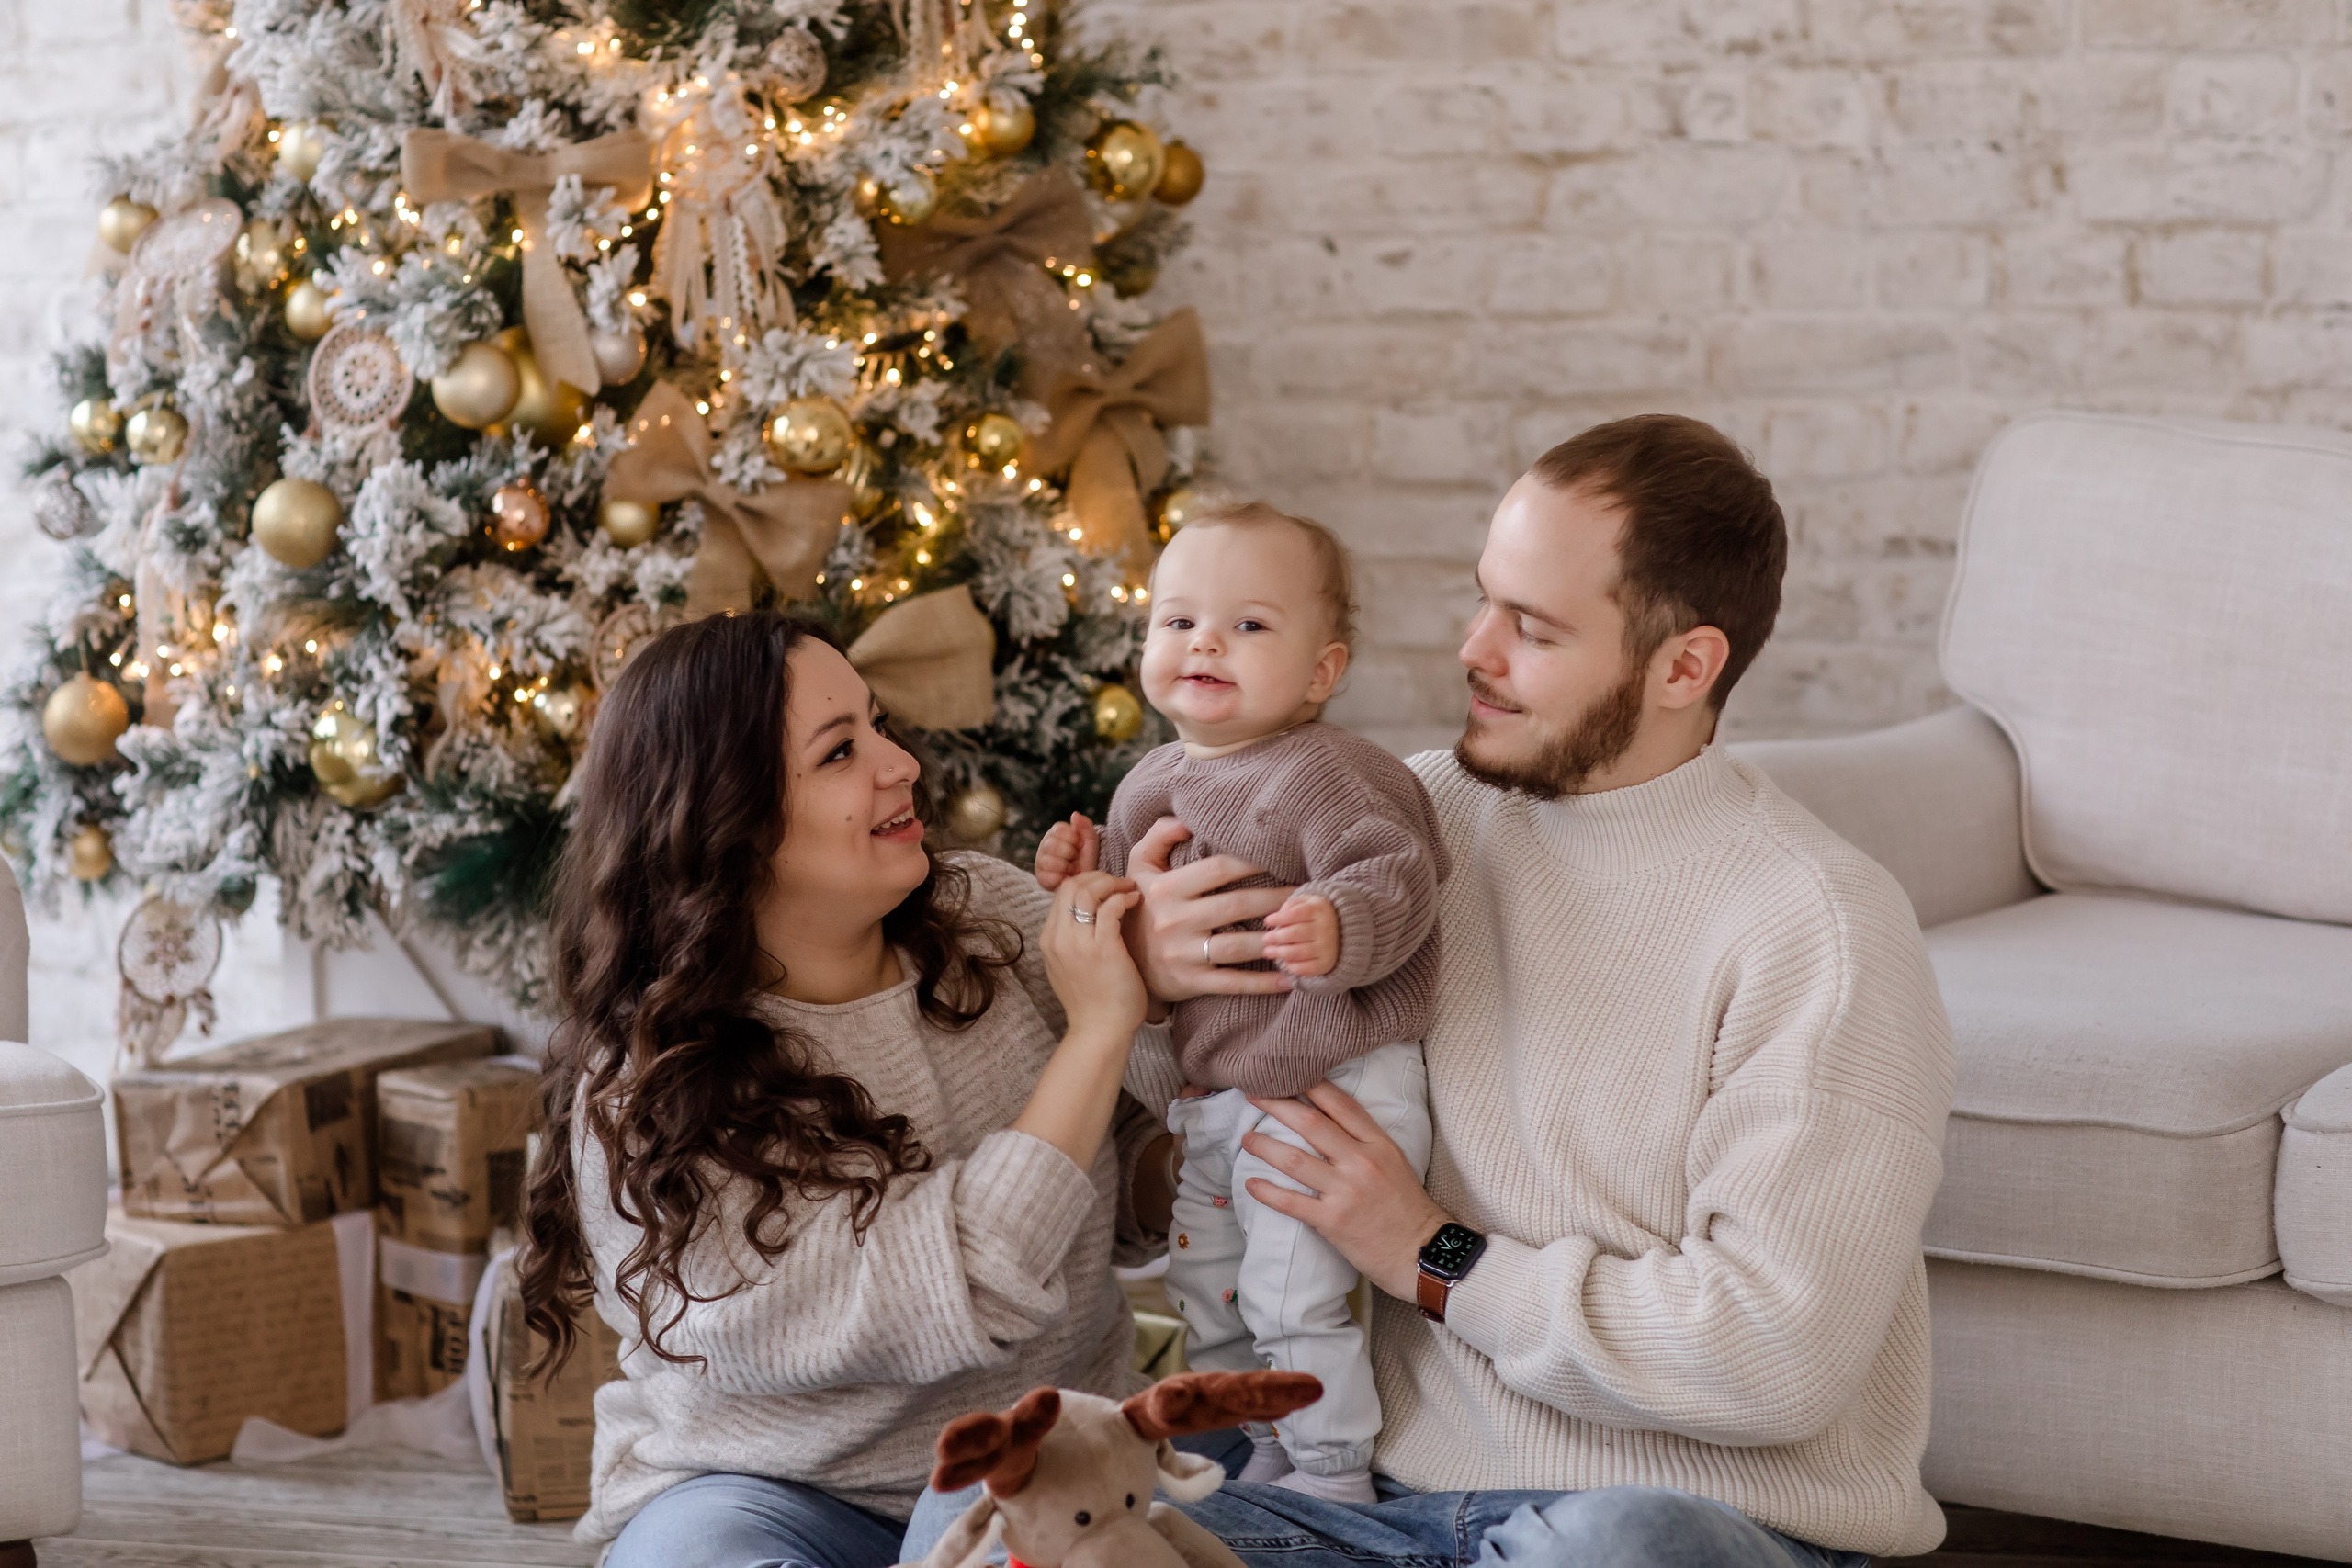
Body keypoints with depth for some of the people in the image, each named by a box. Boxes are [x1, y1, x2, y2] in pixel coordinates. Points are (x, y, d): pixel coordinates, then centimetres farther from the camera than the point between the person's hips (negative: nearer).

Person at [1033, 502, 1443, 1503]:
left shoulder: (1319, 774, -17)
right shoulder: (1155, 783, 9)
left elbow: (1395, 875, -28)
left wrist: (1338, 930, -47)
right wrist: (1087, 868, 4)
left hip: (1322, 1090, -9)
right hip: (1211, 1098, 9)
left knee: (1293, 1298, -6)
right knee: (1206, 1293, 19)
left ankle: (1332, 1477, 13)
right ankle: (1268, 1457, 38)